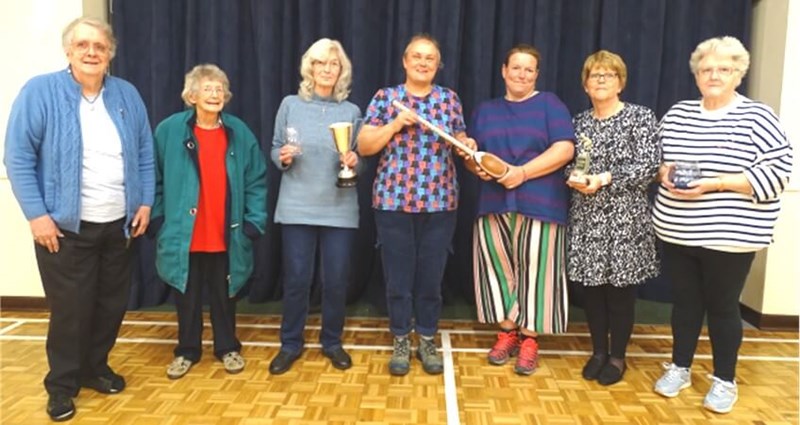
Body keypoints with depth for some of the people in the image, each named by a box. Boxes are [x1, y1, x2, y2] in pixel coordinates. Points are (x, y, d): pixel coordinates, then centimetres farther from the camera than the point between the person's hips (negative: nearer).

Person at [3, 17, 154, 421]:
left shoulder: (127, 95, 6)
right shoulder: (39, 91, -7)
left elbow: (145, 152, 9)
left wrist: (145, 202, 4)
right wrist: (37, 214, -14)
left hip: (118, 224, 4)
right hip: (65, 226, -4)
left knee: (112, 304, 13)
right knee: (70, 309, 4)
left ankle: (95, 367, 34)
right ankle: (62, 384, 24)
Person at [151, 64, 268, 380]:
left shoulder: (239, 132, 0)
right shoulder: (170, 130, -4)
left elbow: (257, 180, 2)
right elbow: (155, 179, -1)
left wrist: (254, 221, -4)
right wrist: (158, 219, -5)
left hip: (226, 235, 1)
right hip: (184, 234, -1)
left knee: (224, 295, 14)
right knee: (187, 295, 13)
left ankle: (228, 348, 31)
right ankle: (187, 351, 30)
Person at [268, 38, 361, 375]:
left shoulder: (351, 112, 6)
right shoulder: (290, 105, 4)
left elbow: (360, 159, 9)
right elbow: (275, 149, 8)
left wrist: (354, 162, -13)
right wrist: (283, 158, -13)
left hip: (340, 209, 1)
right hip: (297, 207, -1)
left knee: (336, 280, 5)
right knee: (296, 279, 4)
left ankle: (332, 342, 25)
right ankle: (290, 344, 22)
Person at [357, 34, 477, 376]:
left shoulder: (449, 99, 8)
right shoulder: (384, 97, 3)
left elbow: (459, 140, 14)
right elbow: (364, 146, -1)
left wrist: (467, 144, -9)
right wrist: (396, 123, -13)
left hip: (440, 202, 1)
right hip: (393, 200, -1)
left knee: (431, 275, 8)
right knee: (398, 275, 6)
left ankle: (427, 340, 25)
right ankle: (401, 341, 23)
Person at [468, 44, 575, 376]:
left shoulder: (549, 104, 4)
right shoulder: (486, 110, 18)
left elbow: (564, 149, -7)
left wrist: (523, 172, -16)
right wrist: (477, 167, -6)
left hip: (539, 204, -3)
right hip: (494, 203, 4)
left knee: (533, 270, -1)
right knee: (499, 268, 5)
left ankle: (529, 338, 11)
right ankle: (507, 332, 20)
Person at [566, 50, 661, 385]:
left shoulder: (640, 117, -2)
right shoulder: (579, 122, 12)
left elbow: (649, 166, -10)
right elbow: (567, 164, 14)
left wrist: (604, 179, -18)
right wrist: (574, 179, -9)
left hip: (625, 217, -4)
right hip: (586, 217, 4)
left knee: (621, 287, 2)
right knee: (591, 286, 7)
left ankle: (618, 356, 19)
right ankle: (598, 351, 24)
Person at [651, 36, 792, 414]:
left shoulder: (757, 117, -6)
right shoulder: (677, 113, 8)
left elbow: (777, 172, -12)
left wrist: (713, 184, -20)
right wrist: (664, 172, -8)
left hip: (730, 236, -4)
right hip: (676, 232, 4)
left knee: (722, 307, 8)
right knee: (685, 302, 14)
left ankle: (725, 380, 26)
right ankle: (679, 368, 31)